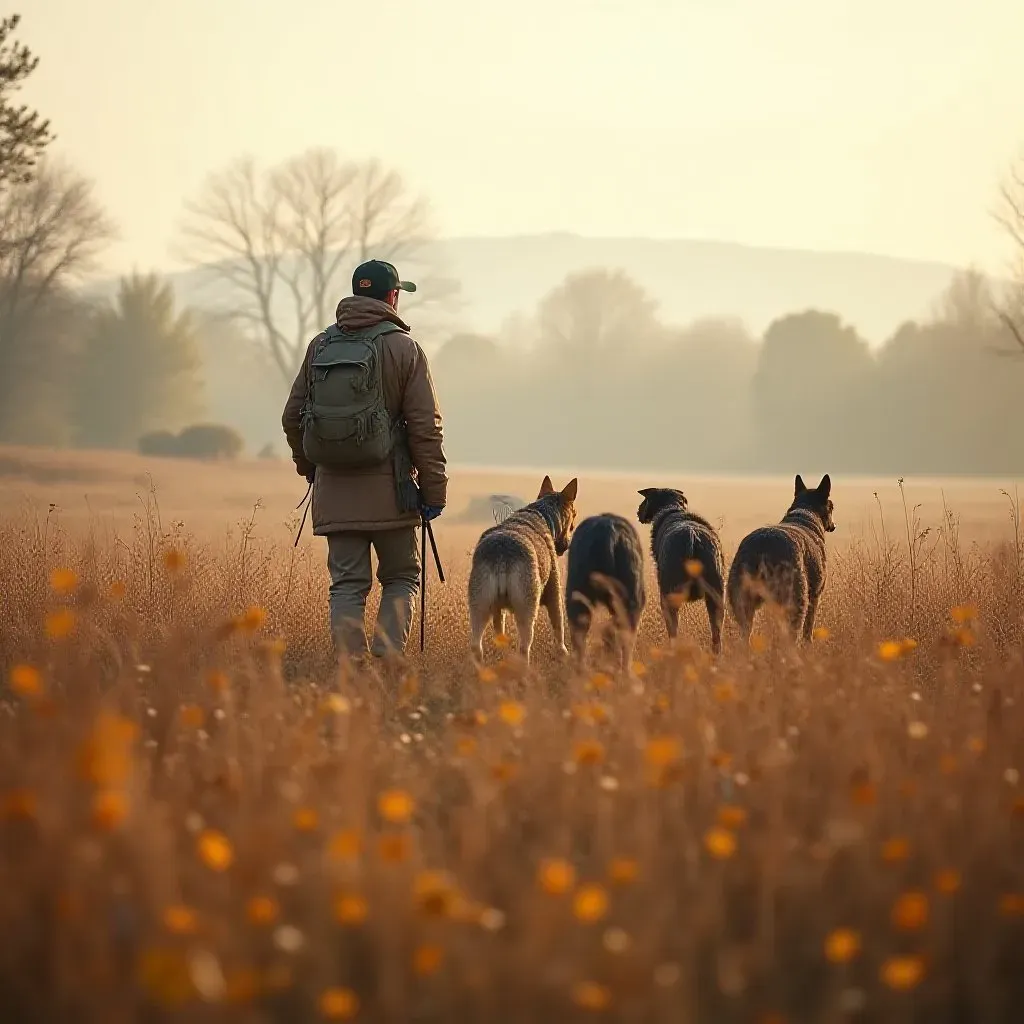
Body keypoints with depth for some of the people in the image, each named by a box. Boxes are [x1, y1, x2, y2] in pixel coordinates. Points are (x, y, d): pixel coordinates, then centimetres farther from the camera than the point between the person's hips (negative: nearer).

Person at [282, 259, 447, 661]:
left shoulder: (320, 345, 7)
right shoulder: (403, 347, -4)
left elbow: (292, 417, 11)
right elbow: (426, 427, -7)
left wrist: (308, 468, 26)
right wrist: (434, 489, -2)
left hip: (334, 488, 3)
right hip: (388, 490, -3)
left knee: (347, 583, 6)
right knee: (401, 578, 10)